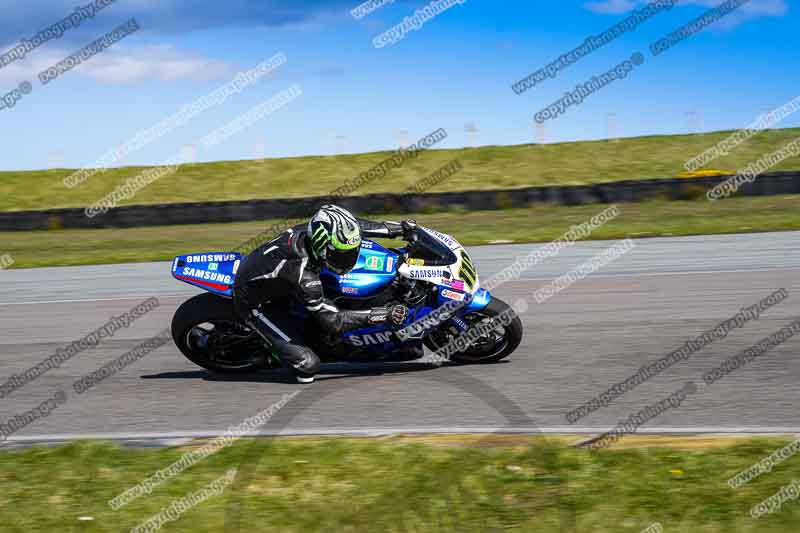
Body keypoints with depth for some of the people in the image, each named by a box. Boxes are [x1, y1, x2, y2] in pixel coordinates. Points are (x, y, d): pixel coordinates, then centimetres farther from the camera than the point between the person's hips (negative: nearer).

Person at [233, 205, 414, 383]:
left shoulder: (311, 230, -19)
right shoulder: (303, 277, -38)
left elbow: (355, 226, 0)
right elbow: (331, 321, -29)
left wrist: (398, 228, -1)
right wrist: (383, 315, -32)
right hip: (255, 304, -8)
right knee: (308, 364, -17)